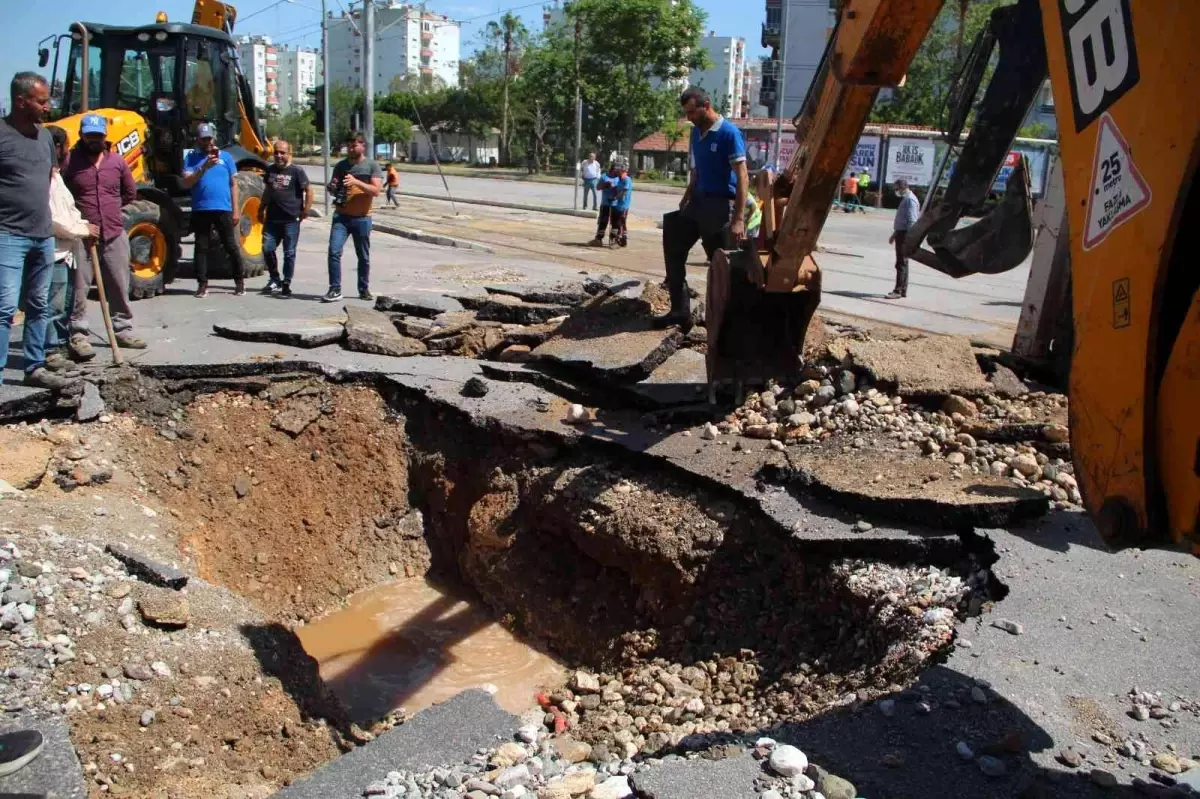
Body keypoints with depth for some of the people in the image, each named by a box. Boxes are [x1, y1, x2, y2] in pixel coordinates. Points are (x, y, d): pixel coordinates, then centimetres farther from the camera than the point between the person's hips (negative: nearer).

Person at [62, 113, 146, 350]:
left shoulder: (117, 161, 9)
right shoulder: (70, 161, -3)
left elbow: (130, 193, 20)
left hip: (115, 234, 4)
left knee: (120, 286, 11)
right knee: (78, 288, -4)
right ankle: (78, 335, 1)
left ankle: (123, 330, 21)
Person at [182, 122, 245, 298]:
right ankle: (202, 284, 9)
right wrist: (204, 167, -18)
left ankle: (240, 281, 14)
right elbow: (186, 183, -6)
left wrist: (236, 209, 4)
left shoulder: (226, 156, 8)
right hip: (200, 210, 0)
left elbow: (233, 184, 10)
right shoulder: (191, 158, 6)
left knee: (231, 246, 4)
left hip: (223, 209, 0)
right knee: (201, 247, 4)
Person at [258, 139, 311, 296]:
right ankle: (274, 279, 18)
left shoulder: (296, 171, -6)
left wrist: (305, 211, -9)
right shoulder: (270, 170, 10)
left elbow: (309, 191, -6)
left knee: (289, 253, 1)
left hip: (291, 220, -5)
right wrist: (261, 209, 20)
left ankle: (286, 285, 9)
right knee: (267, 248, 2)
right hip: (272, 219, 5)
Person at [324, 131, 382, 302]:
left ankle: (364, 289, 22)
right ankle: (335, 289, -8)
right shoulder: (341, 165, 8)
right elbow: (333, 189, 19)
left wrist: (356, 182, -25)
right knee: (334, 251, -12)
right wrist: (332, 188, -6)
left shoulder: (372, 165, -2)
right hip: (341, 216, 2)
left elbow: (376, 190, -13)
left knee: (363, 257, 8)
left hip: (362, 218, -2)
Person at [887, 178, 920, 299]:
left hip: (905, 235, -10)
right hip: (901, 233, 10)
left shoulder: (910, 200, -15)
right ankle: (903, 290, 20)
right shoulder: (905, 199, 16)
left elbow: (912, 221, -21)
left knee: (901, 263, -9)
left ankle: (898, 291, -9)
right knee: (903, 263, 14)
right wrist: (894, 234, 25)